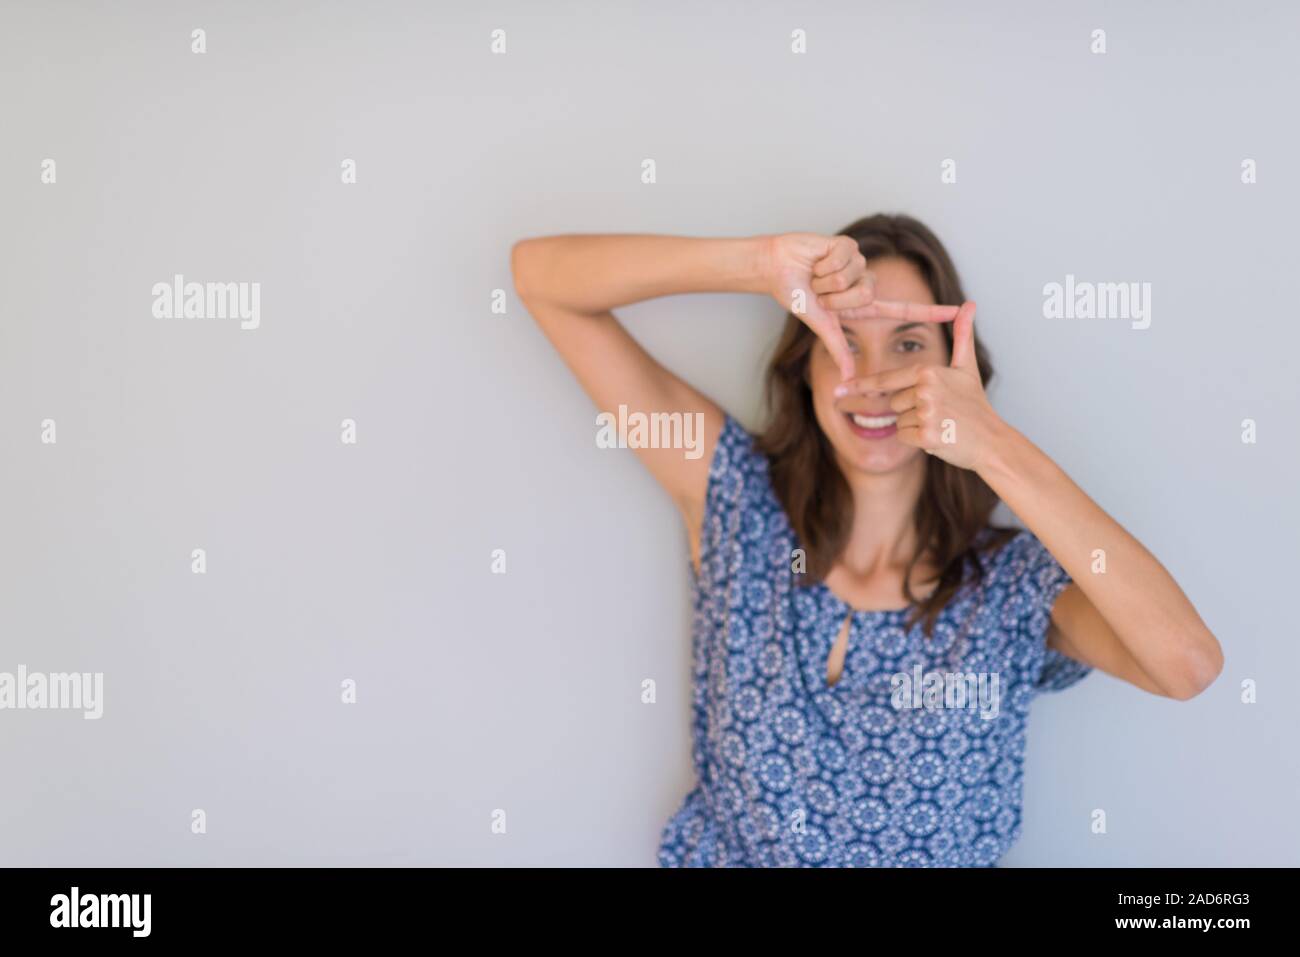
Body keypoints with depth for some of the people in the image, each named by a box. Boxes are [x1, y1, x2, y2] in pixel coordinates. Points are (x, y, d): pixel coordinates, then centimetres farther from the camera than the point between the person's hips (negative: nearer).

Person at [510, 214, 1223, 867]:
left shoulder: (1017, 587, -7)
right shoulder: (740, 503, -4)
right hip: (728, 851, 2)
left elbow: (1190, 665, -26)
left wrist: (993, 444, -28)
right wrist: (761, 263, -22)